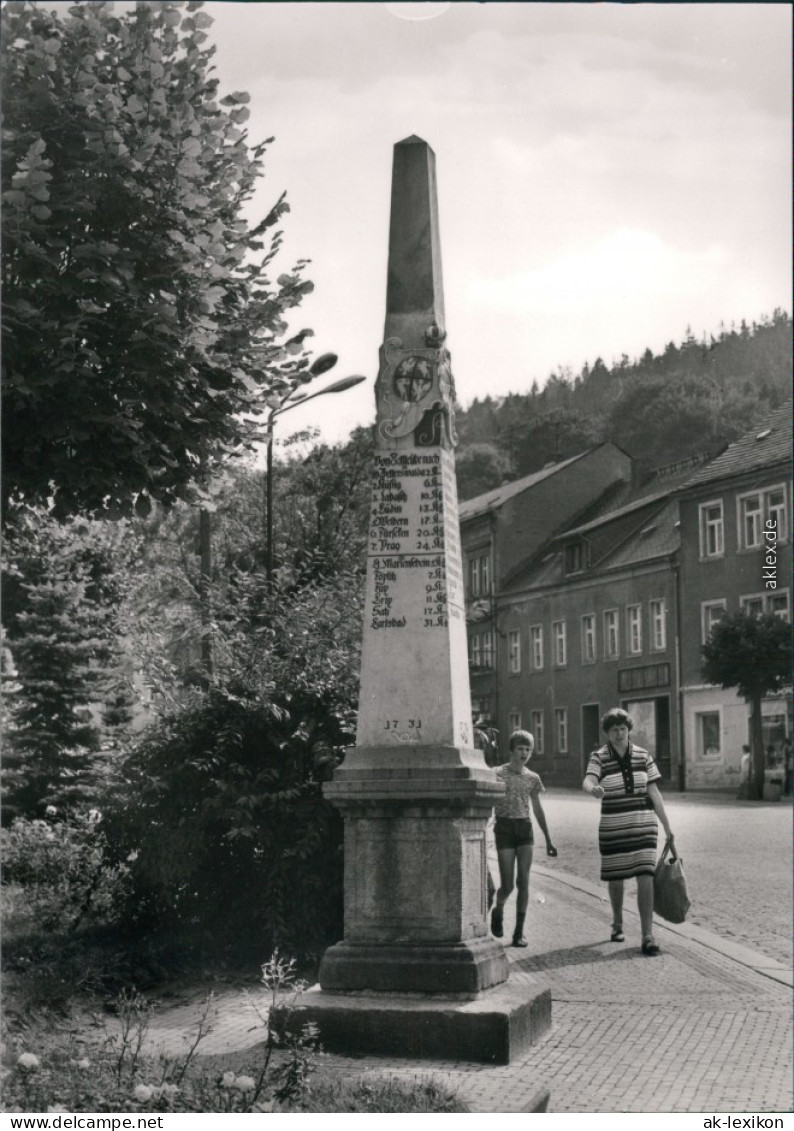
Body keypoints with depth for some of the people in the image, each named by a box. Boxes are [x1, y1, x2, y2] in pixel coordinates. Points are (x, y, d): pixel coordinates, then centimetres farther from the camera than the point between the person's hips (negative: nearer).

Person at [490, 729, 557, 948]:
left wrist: (548, 840, 19)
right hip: (504, 828, -3)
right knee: (507, 884, -4)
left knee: (523, 881, -4)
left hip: (525, 829, 3)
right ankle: (498, 912, 28)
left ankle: (519, 931, 2)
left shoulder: (532, 778, 9)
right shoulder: (499, 774, -3)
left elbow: (537, 809, 18)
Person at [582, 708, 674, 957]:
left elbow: (654, 792, 5)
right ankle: (617, 924, 36)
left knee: (645, 877, -10)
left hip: (643, 824, 1)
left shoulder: (643, 756, 3)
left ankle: (647, 936, -10)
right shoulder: (599, 757, -4)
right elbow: (588, 781, -22)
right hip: (613, 826, -1)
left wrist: (667, 826, 5)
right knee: (615, 877, 11)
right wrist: (593, 789, -48)